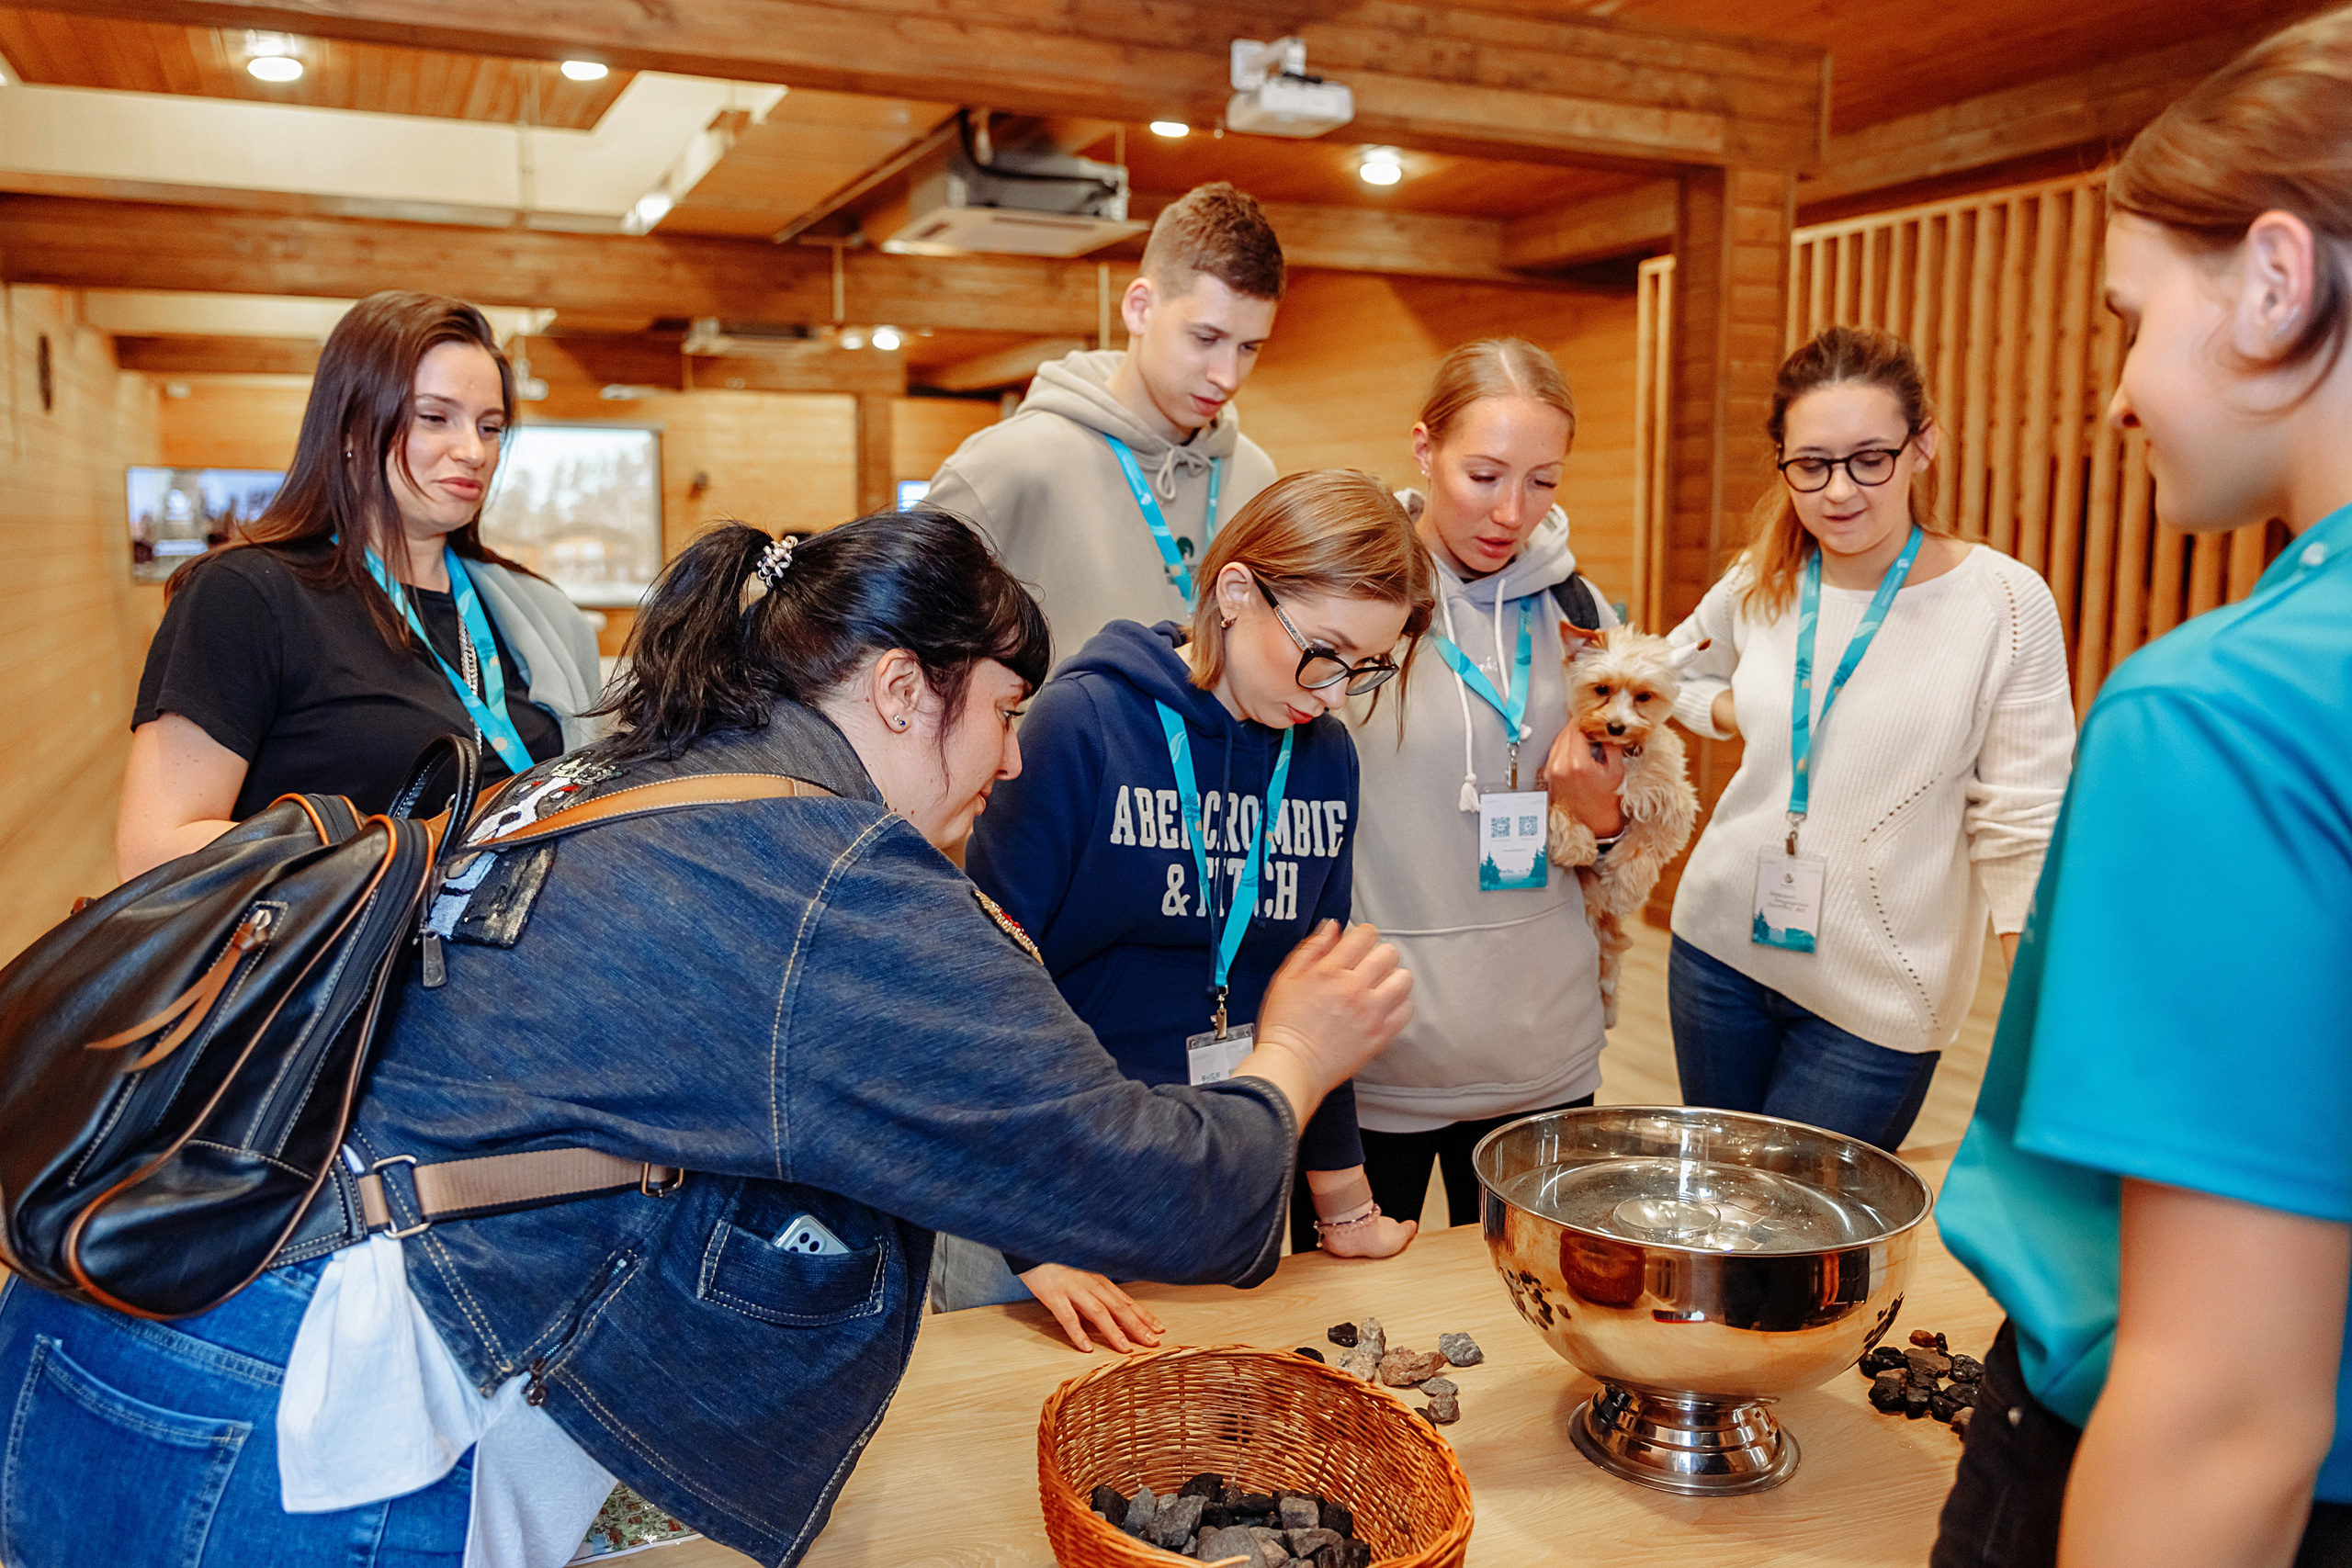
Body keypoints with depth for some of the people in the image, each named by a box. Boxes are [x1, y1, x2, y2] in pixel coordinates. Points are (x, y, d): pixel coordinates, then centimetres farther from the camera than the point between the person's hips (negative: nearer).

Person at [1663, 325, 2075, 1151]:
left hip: (1879, 998, -4)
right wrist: (1730, 711, 0)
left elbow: (2022, 830, -11)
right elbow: (1677, 670, 21)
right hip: (1722, 939, 4)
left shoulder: (2005, 605, -13)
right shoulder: (1760, 584, -1)